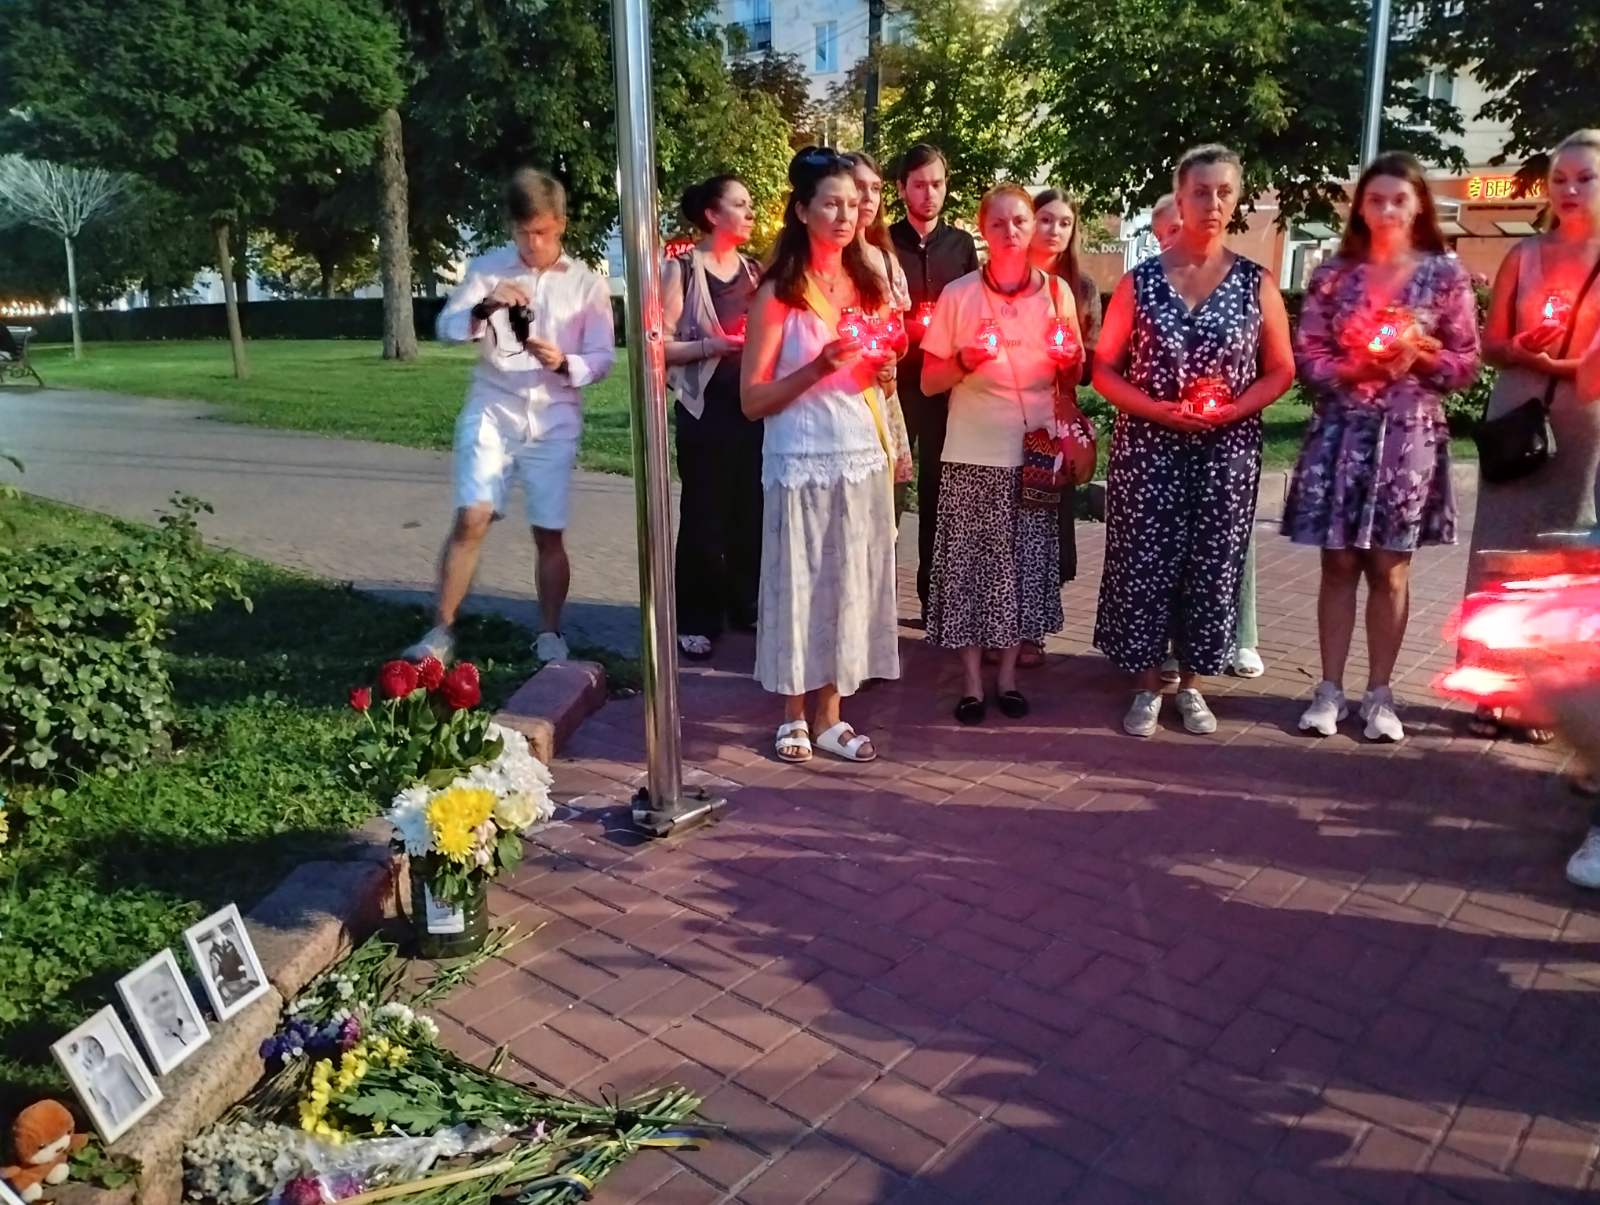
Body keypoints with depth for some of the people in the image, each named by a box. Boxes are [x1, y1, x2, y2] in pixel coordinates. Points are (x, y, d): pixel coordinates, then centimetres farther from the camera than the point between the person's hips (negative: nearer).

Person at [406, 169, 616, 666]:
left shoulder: (587, 283, 5)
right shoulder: (487, 269, 4)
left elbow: (603, 358, 2)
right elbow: (446, 328, -3)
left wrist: (564, 364, -19)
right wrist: (484, 307, -22)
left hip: (554, 422, 1)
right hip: (491, 413, 0)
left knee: (549, 533, 3)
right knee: (471, 519, -10)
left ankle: (549, 635, 17)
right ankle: (440, 631, -1)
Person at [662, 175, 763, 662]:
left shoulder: (754, 269, 11)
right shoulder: (681, 269, -5)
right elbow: (659, 345, -11)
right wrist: (714, 345, -22)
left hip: (753, 406, 5)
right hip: (706, 408, -5)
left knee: (751, 510, 8)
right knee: (703, 514, 0)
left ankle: (747, 605, 23)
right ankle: (695, 620, 10)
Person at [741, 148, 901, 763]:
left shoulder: (868, 285, 11)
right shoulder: (778, 293, -5)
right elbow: (753, 399, -8)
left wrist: (882, 373, 0)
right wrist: (817, 369, -20)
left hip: (862, 457, 5)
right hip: (801, 463, -5)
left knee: (850, 585, 7)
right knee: (799, 584, 3)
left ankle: (830, 715, 18)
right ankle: (794, 715, 18)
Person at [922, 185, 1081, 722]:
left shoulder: (1058, 291, 6)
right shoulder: (958, 294, -1)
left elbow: (1071, 378, 14)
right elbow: (928, 382, 1)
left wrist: (1069, 363, -9)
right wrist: (963, 363, -18)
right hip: (974, 452, -2)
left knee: (1027, 563, 6)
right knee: (971, 563, -1)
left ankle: (1008, 673, 19)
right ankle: (971, 680, 10)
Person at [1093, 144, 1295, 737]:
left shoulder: (1257, 283, 3)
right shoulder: (1140, 281, 1)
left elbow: (1280, 370, 6)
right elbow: (1104, 369, 2)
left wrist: (1232, 409, -12)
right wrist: (1157, 409, -14)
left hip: (1227, 452, 1)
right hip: (1148, 447, -1)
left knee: (1211, 567, 6)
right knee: (1144, 565, 1)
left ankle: (1192, 684, 22)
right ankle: (1148, 686, 16)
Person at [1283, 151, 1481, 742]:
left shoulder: (1446, 274, 3)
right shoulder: (1333, 274, 4)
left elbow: (1467, 363, 4)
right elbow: (1307, 357, 1)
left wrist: (1420, 356, -14)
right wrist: (1357, 367, -15)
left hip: (1410, 434, 0)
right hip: (1341, 431, 0)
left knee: (1390, 567, 5)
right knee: (1339, 564, 3)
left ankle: (1379, 694, 14)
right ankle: (1330, 689, 12)